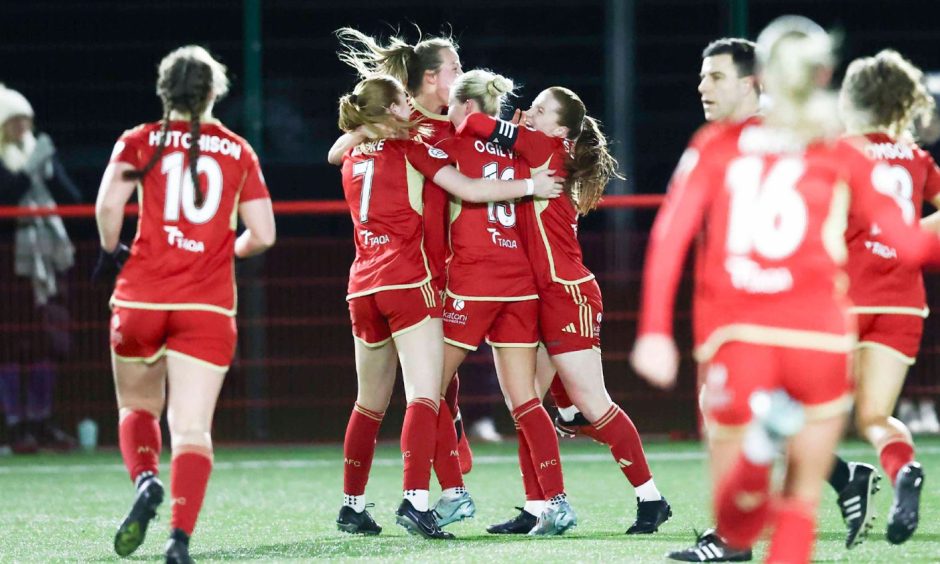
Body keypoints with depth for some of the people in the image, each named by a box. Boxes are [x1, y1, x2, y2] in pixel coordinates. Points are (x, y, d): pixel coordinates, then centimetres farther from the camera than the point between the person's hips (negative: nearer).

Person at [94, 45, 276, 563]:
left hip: (141, 299, 0)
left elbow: (108, 203, -12)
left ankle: (145, 481, -9)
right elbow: (262, 235, 6)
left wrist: (110, 252, 7)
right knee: (192, 429, -3)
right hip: (207, 306, 0)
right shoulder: (239, 152, 9)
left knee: (137, 407, 21)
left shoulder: (140, 141, 4)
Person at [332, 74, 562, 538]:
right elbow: (471, 190, -7)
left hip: (363, 284, 7)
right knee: (424, 396, -14)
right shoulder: (410, 148, -2)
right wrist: (531, 186, 2)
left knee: (370, 403, 18)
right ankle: (415, 500, -29)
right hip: (407, 279, -7)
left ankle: (352, 505, 22)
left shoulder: (353, 157, 13)